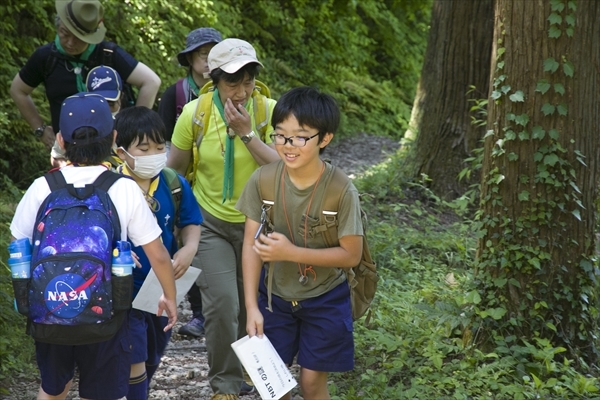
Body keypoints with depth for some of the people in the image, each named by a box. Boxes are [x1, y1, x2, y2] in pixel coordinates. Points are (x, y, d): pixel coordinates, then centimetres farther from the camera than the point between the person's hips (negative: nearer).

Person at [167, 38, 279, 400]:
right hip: (211, 223, -1)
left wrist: (247, 133, -26)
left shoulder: (269, 111, -12)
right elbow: (174, 172, 2)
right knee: (222, 302, -14)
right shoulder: (195, 113, -11)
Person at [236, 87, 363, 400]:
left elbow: (351, 255, -17)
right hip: (275, 295, 2)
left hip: (323, 300, -2)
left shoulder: (342, 192, -22)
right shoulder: (262, 181, -15)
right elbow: (251, 246, -10)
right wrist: (252, 307, -15)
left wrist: (291, 252, -26)